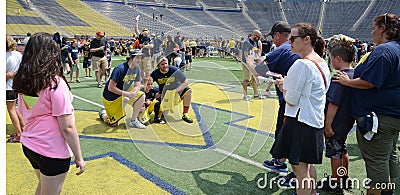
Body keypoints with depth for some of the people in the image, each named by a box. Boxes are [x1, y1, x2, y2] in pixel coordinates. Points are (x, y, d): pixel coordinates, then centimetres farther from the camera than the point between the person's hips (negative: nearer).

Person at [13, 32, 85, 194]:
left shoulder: (22, 82, -1)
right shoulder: (55, 83, -22)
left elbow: (23, 114, 10)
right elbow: (67, 128, -22)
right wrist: (79, 157, -14)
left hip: (28, 145, 7)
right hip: (53, 151, -7)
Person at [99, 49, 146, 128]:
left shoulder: (137, 68, -6)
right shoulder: (120, 69, -28)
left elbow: (137, 86, -4)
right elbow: (110, 88, -28)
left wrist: (132, 93, -25)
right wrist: (126, 94, -33)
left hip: (124, 93, 6)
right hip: (111, 97, -6)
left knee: (141, 96, -18)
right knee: (113, 124, -1)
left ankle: (133, 121, -3)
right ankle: (103, 113, 32)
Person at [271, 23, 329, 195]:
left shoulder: (301, 64, -20)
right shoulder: (322, 63, 9)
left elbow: (291, 101, -17)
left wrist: (283, 87, 1)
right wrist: (288, 85, 14)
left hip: (300, 121, -10)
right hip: (316, 121, 10)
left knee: (300, 169, 2)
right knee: (308, 164, 24)